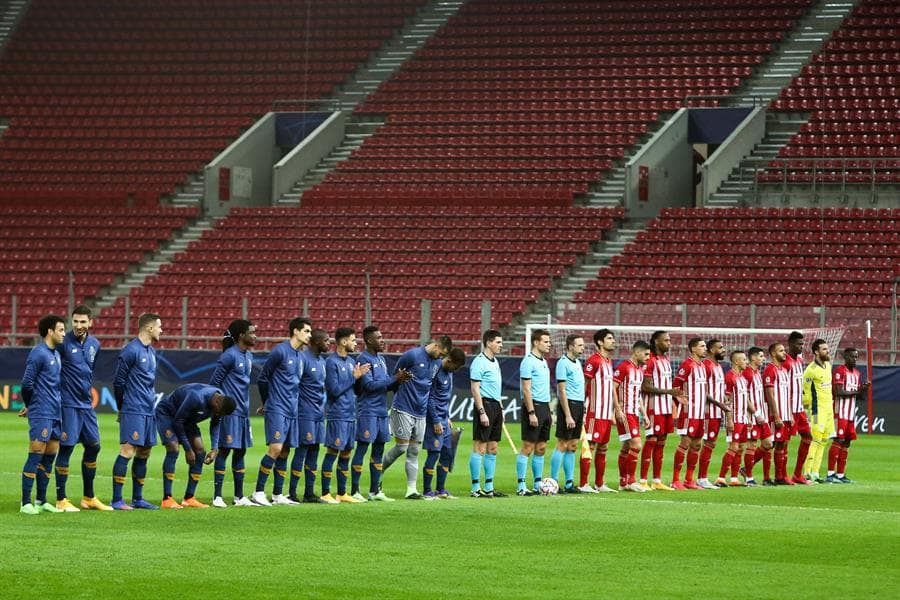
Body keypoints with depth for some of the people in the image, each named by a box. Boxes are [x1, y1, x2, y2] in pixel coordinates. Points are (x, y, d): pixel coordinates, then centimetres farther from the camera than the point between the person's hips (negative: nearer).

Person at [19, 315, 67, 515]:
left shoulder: (56, 353, 16)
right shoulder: (38, 354, -12)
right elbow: (27, 383, -13)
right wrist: (31, 406, 2)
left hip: (55, 413, 8)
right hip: (41, 415, -8)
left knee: (49, 457, 9)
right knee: (35, 456, -8)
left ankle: (41, 501, 16)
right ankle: (26, 503, -6)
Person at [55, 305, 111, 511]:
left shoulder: (94, 344, 9)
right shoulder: (64, 343, -11)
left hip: (86, 404, 7)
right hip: (68, 404, -7)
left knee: (93, 447, 10)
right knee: (66, 448, -5)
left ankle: (89, 498, 21)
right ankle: (61, 500, 1)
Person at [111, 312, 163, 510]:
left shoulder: (152, 352, 16)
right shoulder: (131, 351, -11)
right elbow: (119, 382, -6)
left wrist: (151, 401, 17)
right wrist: (122, 408, 3)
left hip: (149, 412, 8)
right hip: (133, 411, -8)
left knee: (144, 453, 10)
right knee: (127, 451, -10)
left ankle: (137, 498, 16)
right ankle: (116, 500, -9)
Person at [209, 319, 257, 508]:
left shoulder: (248, 356, 13)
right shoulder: (229, 356, -13)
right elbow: (214, 383, -10)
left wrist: (245, 404, 18)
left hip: (243, 412, 9)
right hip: (229, 412, -8)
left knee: (240, 451, 11)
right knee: (224, 450, -6)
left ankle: (239, 496, 17)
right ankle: (217, 496, -3)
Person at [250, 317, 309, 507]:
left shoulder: (300, 356, 14)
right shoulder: (280, 351, -10)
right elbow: (262, 378, -4)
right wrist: (267, 403, 7)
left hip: (291, 411, 8)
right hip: (277, 410, -8)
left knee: (285, 452, 8)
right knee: (275, 448, -15)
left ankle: (278, 495, 12)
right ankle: (258, 493, -11)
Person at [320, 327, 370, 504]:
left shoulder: (351, 362, 14)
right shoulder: (331, 362, -11)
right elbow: (334, 390, -16)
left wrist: (360, 376, 1)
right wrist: (354, 377, -13)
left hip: (351, 415, 8)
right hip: (337, 415, -8)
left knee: (346, 453, 10)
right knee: (332, 452, -7)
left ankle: (342, 493, 15)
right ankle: (325, 493, -4)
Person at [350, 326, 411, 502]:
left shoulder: (381, 359, 17)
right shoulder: (363, 359, -10)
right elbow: (369, 385, -18)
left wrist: (398, 380, -1)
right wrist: (394, 379, -15)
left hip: (382, 411, 8)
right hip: (367, 412, -8)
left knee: (379, 450, 9)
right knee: (362, 449, -6)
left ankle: (375, 491, 14)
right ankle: (354, 491, -4)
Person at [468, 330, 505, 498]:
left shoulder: (495, 362, 16)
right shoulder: (479, 362, -11)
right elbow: (475, 389, -16)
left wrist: (500, 408, 19)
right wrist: (482, 412, -20)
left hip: (495, 406, 9)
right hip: (485, 405, -9)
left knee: (492, 449, 10)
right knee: (480, 447, -7)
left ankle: (489, 487, 15)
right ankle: (476, 488, -6)